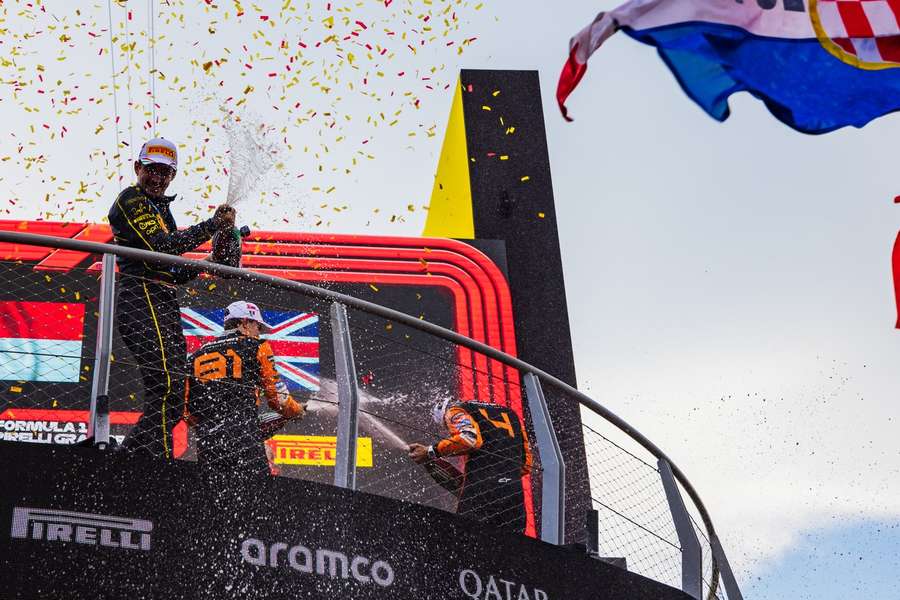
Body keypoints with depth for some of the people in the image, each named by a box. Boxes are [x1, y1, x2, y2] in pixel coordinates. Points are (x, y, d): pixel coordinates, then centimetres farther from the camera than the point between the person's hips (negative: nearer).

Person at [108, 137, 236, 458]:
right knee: (166, 391, -21)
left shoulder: (159, 208, 29)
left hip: (164, 306, 10)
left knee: (171, 400, 7)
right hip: (143, 301, -10)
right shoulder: (130, 200, 1)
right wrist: (213, 225, -15)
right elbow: (161, 246, -16)